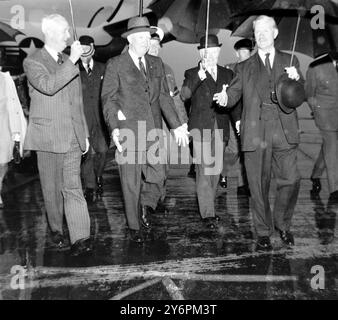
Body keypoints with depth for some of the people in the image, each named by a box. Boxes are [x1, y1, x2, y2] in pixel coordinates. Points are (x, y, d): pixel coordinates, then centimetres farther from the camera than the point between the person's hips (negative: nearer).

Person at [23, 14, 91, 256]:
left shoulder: (69, 62, 15)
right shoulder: (32, 62, -3)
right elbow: (48, 86, -25)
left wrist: (84, 133, 16)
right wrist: (72, 60, -24)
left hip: (73, 137, 4)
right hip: (48, 138, -3)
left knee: (73, 187, -2)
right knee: (52, 188, 8)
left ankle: (81, 238, -4)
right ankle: (57, 230, 27)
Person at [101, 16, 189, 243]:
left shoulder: (156, 64, 14)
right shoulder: (116, 65, 1)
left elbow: (165, 97, 14)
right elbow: (108, 99, -3)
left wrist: (177, 125, 9)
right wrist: (114, 128, -16)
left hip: (153, 131, 4)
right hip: (128, 132, -4)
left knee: (158, 177, 2)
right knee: (131, 183, 3)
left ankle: (145, 205, 33)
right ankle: (134, 227, 20)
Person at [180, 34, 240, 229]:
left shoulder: (227, 74, 14)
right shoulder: (192, 74, 2)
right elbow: (184, 95, -17)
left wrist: (238, 120, 1)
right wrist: (200, 74, -28)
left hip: (220, 130, 4)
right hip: (201, 129, -4)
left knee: (216, 170, 9)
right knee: (204, 171, -6)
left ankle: (209, 206, 25)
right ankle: (208, 214, 0)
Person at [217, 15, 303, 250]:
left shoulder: (290, 61, 17)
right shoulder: (245, 68, 15)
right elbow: (233, 95, 8)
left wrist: (296, 79, -8)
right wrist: (225, 98, -15)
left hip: (284, 132, 1)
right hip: (255, 133, 0)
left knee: (291, 180, -3)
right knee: (258, 185, 3)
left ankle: (282, 224, 23)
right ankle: (264, 232, 19)